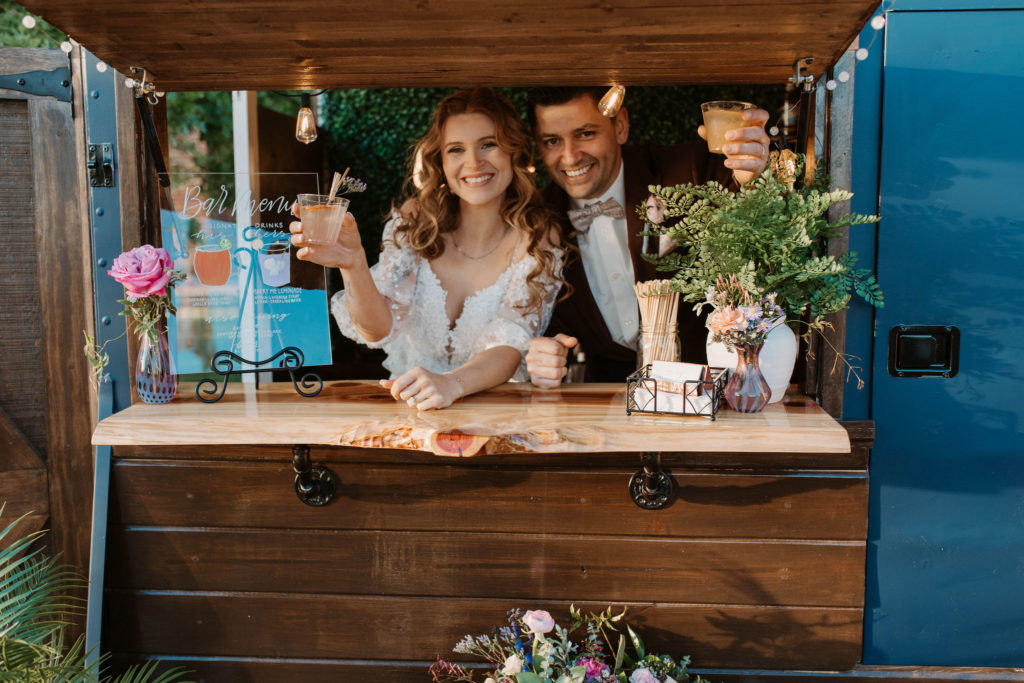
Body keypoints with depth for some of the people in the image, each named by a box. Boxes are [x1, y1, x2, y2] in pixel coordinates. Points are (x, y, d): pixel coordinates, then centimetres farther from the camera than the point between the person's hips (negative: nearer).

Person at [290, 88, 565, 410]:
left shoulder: (537, 238, -8)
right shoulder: (415, 220, -2)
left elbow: (508, 348, -17)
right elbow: (379, 330, -9)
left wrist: (450, 384, -37)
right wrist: (353, 265, -27)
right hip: (406, 409, 0)